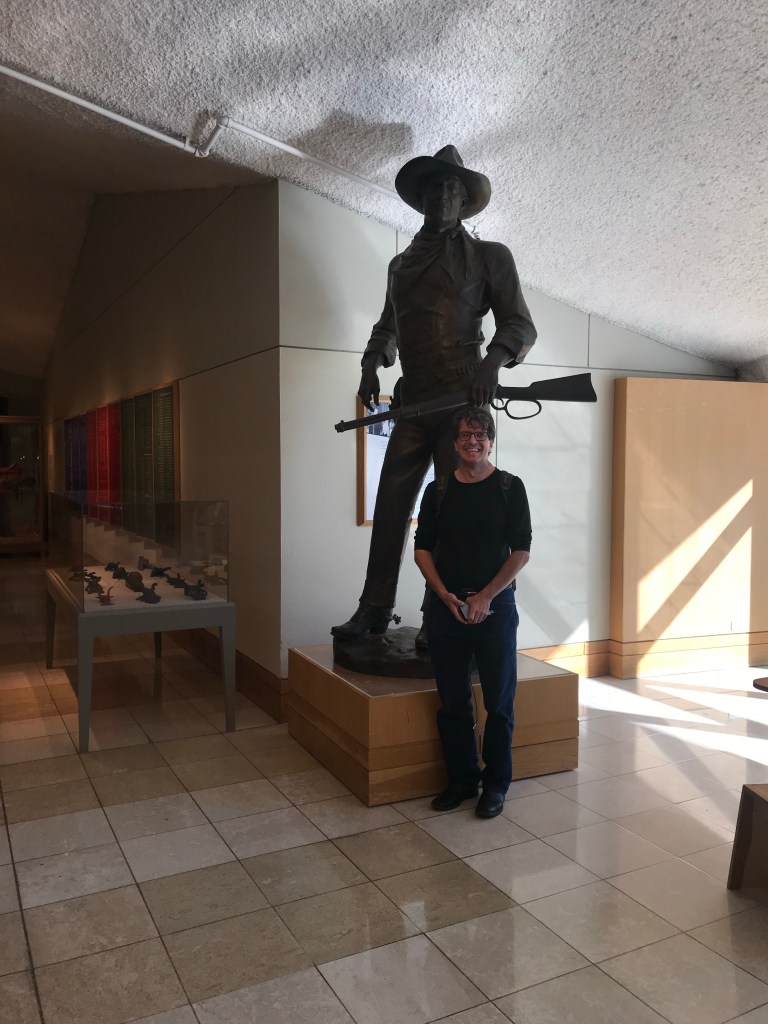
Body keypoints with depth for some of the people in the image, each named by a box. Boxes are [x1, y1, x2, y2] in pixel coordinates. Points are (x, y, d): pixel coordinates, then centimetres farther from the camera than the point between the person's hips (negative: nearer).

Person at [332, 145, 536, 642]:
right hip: (412, 401, 5)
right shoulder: (401, 264, 20)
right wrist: (372, 364, 10)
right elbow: (386, 326, 30)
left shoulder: (489, 256, 6)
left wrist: (493, 360, -20)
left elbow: (521, 325, 1)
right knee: (390, 507, 2)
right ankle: (375, 609, 10)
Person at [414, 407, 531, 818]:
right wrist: (445, 595, -8)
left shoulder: (510, 487, 0)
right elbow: (422, 549, 6)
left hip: (496, 607, -2)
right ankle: (460, 779, 24)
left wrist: (486, 597, -12)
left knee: (499, 701, 5)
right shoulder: (438, 491, 6)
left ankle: (495, 784, 20)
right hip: (446, 608, 2)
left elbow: (521, 551, -4)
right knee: (452, 701, 8)